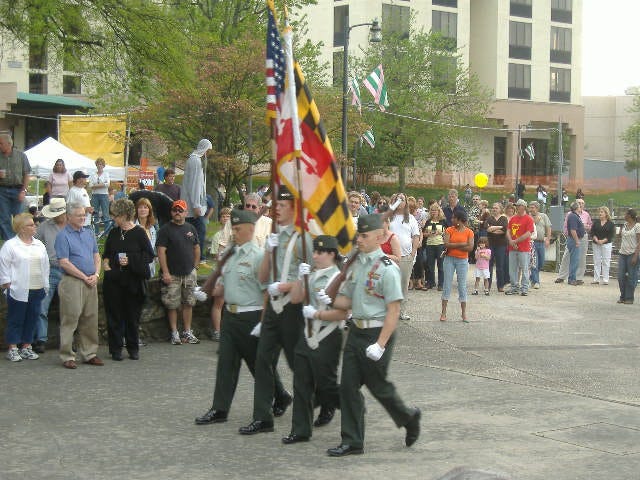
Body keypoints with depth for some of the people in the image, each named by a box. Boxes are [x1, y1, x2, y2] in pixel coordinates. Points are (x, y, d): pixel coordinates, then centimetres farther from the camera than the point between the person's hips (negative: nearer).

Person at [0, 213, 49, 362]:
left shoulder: (39, 245, 13)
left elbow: (45, 265, 15)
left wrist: (45, 285, 12)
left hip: (37, 290, 5)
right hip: (18, 290, -5)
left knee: (31, 319, 9)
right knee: (15, 320, 1)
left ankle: (26, 348, 19)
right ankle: (12, 349, 7)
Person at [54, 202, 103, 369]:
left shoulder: (88, 233, 14)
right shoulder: (63, 236, -6)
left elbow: (96, 256, 17)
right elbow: (64, 263, -13)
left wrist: (96, 275, 0)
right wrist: (85, 277, -11)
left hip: (91, 282, 6)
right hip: (72, 282, -6)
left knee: (90, 320, 9)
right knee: (70, 320, -4)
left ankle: (89, 353, 17)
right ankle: (67, 357, 1)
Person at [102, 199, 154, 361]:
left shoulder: (139, 233, -4)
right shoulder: (113, 233, 10)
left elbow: (149, 255, -6)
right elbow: (106, 254, 21)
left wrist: (130, 261, -15)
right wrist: (106, 263, 1)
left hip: (133, 281, -3)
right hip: (114, 280, 3)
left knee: (133, 316, 4)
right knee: (114, 315, 3)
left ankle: (133, 348, 17)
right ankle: (116, 349, 11)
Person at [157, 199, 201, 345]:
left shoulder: (190, 228, 10)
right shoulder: (166, 229, -5)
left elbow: (197, 248, 19)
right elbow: (161, 251, -11)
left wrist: (194, 266, 10)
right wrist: (165, 272, -16)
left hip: (189, 273, 5)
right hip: (172, 275, -4)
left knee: (188, 304, 8)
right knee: (172, 305, -1)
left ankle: (187, 332, 16)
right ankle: (174, 333, 7)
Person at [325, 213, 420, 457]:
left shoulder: (387, 268, -14)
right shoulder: (355, 264, 9)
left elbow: (393, 311, -17)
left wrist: (380, 344, -22)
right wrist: (330, 301, -4)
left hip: (377, 333, -7)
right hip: (356, 331, 7)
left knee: (377, 384, 4)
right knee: (348, 386, 4)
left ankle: (409, 418, 31)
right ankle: (352, 442, 12)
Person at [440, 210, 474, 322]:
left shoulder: (469, 232, -2)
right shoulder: (449, 230, 1)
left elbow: (470, 248, -12)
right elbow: (446, 244, -12)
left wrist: (453, 246, -12)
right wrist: (461, 244, -15)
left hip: (462, 260, -1)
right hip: (449, 259, 1)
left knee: (462, 286, 3)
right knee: (447, 284, 2)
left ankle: (464, 314, 9)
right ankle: (443, 312, 5)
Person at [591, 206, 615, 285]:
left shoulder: (610, 224, -1)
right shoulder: (596, 222, 7)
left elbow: (611, 235, -5)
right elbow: (592, 232, 2)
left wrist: (603, 241, -15)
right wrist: (596, 240, -12)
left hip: (606, 244, -3)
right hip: (596, 244, 3)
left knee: (606, 261, -3)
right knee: (596, 261, 5)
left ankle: (605, 280, 1)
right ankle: (596, 279, 10)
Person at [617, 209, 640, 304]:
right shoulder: (624, 225, 11)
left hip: (632, 254, -6)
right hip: (622, 253, 6)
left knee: (631, 277, 0)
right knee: (621, 276, 5)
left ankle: (629, 298, 7)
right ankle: (623, 296, 15)